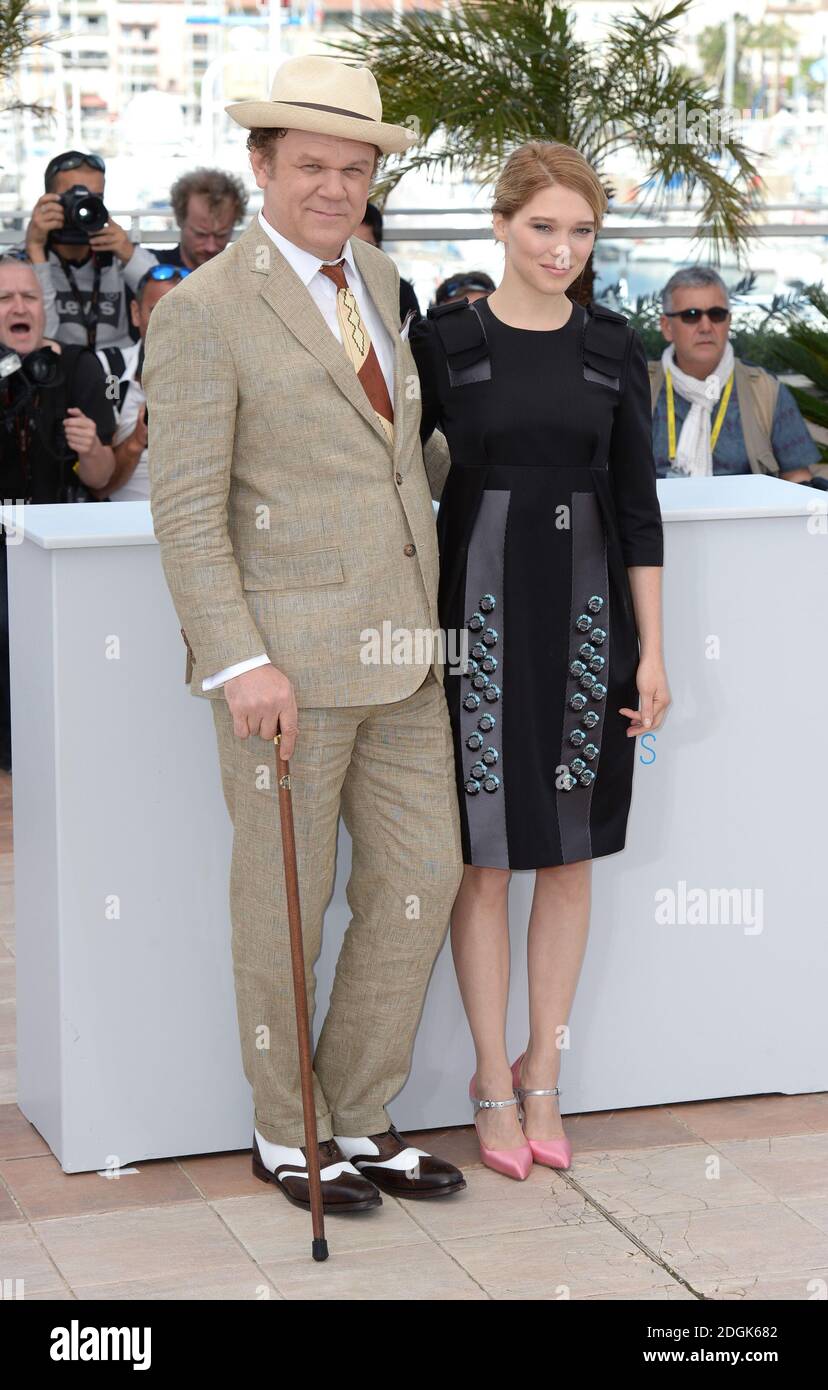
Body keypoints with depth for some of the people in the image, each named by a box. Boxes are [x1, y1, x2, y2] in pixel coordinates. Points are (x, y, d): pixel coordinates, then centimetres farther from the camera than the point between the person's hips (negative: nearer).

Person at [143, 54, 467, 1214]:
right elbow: (186, 508, -14)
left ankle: (359, 1121, 24)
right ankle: (284, 1134, 23)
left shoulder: (377, 281, 14)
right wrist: (239, 664, -20)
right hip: (283, 658, -7)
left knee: (420, 881, 9)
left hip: (398, 649, 7)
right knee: (286, 903, 5)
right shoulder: (204, 311, -10)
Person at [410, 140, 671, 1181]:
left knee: (571, 852, 8)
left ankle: (543, 1075, 21)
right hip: (483, 606, -2)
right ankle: (495, 1083, 15)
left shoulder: (612, 347, 4)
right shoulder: (445, 340, -3)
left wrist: (651, 652, 2)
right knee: (484, 854, 2)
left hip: (588, 608, 3)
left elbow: (637, 504, 5)